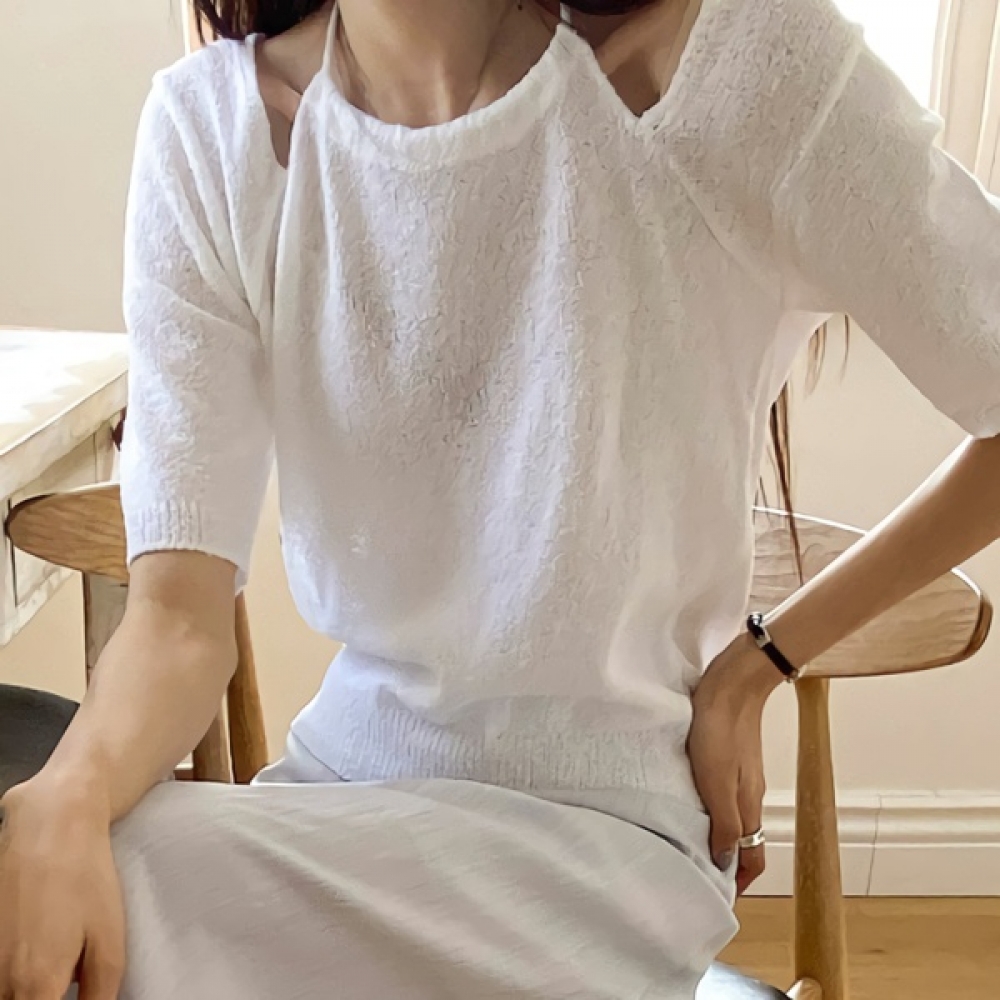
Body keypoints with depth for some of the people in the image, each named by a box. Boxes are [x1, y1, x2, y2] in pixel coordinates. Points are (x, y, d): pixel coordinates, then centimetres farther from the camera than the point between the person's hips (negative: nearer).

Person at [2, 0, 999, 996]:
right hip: (341, 773, 3)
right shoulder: (207, 121, -6)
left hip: (603, 816, -3)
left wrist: (752, 669, -5)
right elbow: (180, 612, -12)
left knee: (135, 893, -24)